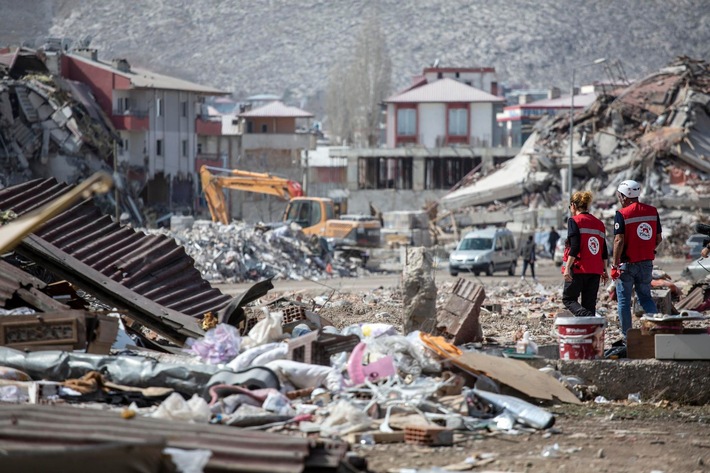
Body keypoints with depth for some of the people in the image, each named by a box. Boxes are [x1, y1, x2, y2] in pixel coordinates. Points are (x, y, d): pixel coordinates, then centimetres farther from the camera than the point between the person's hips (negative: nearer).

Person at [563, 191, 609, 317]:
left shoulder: (574, 221, -5)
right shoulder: (599, 223, 14)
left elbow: (574, 247, -15)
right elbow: (604, 251, 15)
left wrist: (567, 267, -15)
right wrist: (604, 271, 20)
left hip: (578, 269, -6)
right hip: (596, 271, 6)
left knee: (568, 298, 3)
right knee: (589, 304, 10)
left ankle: (588, 318, -22)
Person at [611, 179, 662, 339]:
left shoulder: (622, 214, -12)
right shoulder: (652, 211, 4)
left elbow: (619, 240, -18)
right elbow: (659, 238, 9)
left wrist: (615, 265, -15)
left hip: (627, 263, -5)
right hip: (647, 262, 5)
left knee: (624, 300, 6)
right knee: (645, 297, 16)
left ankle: (627, 337, 6)